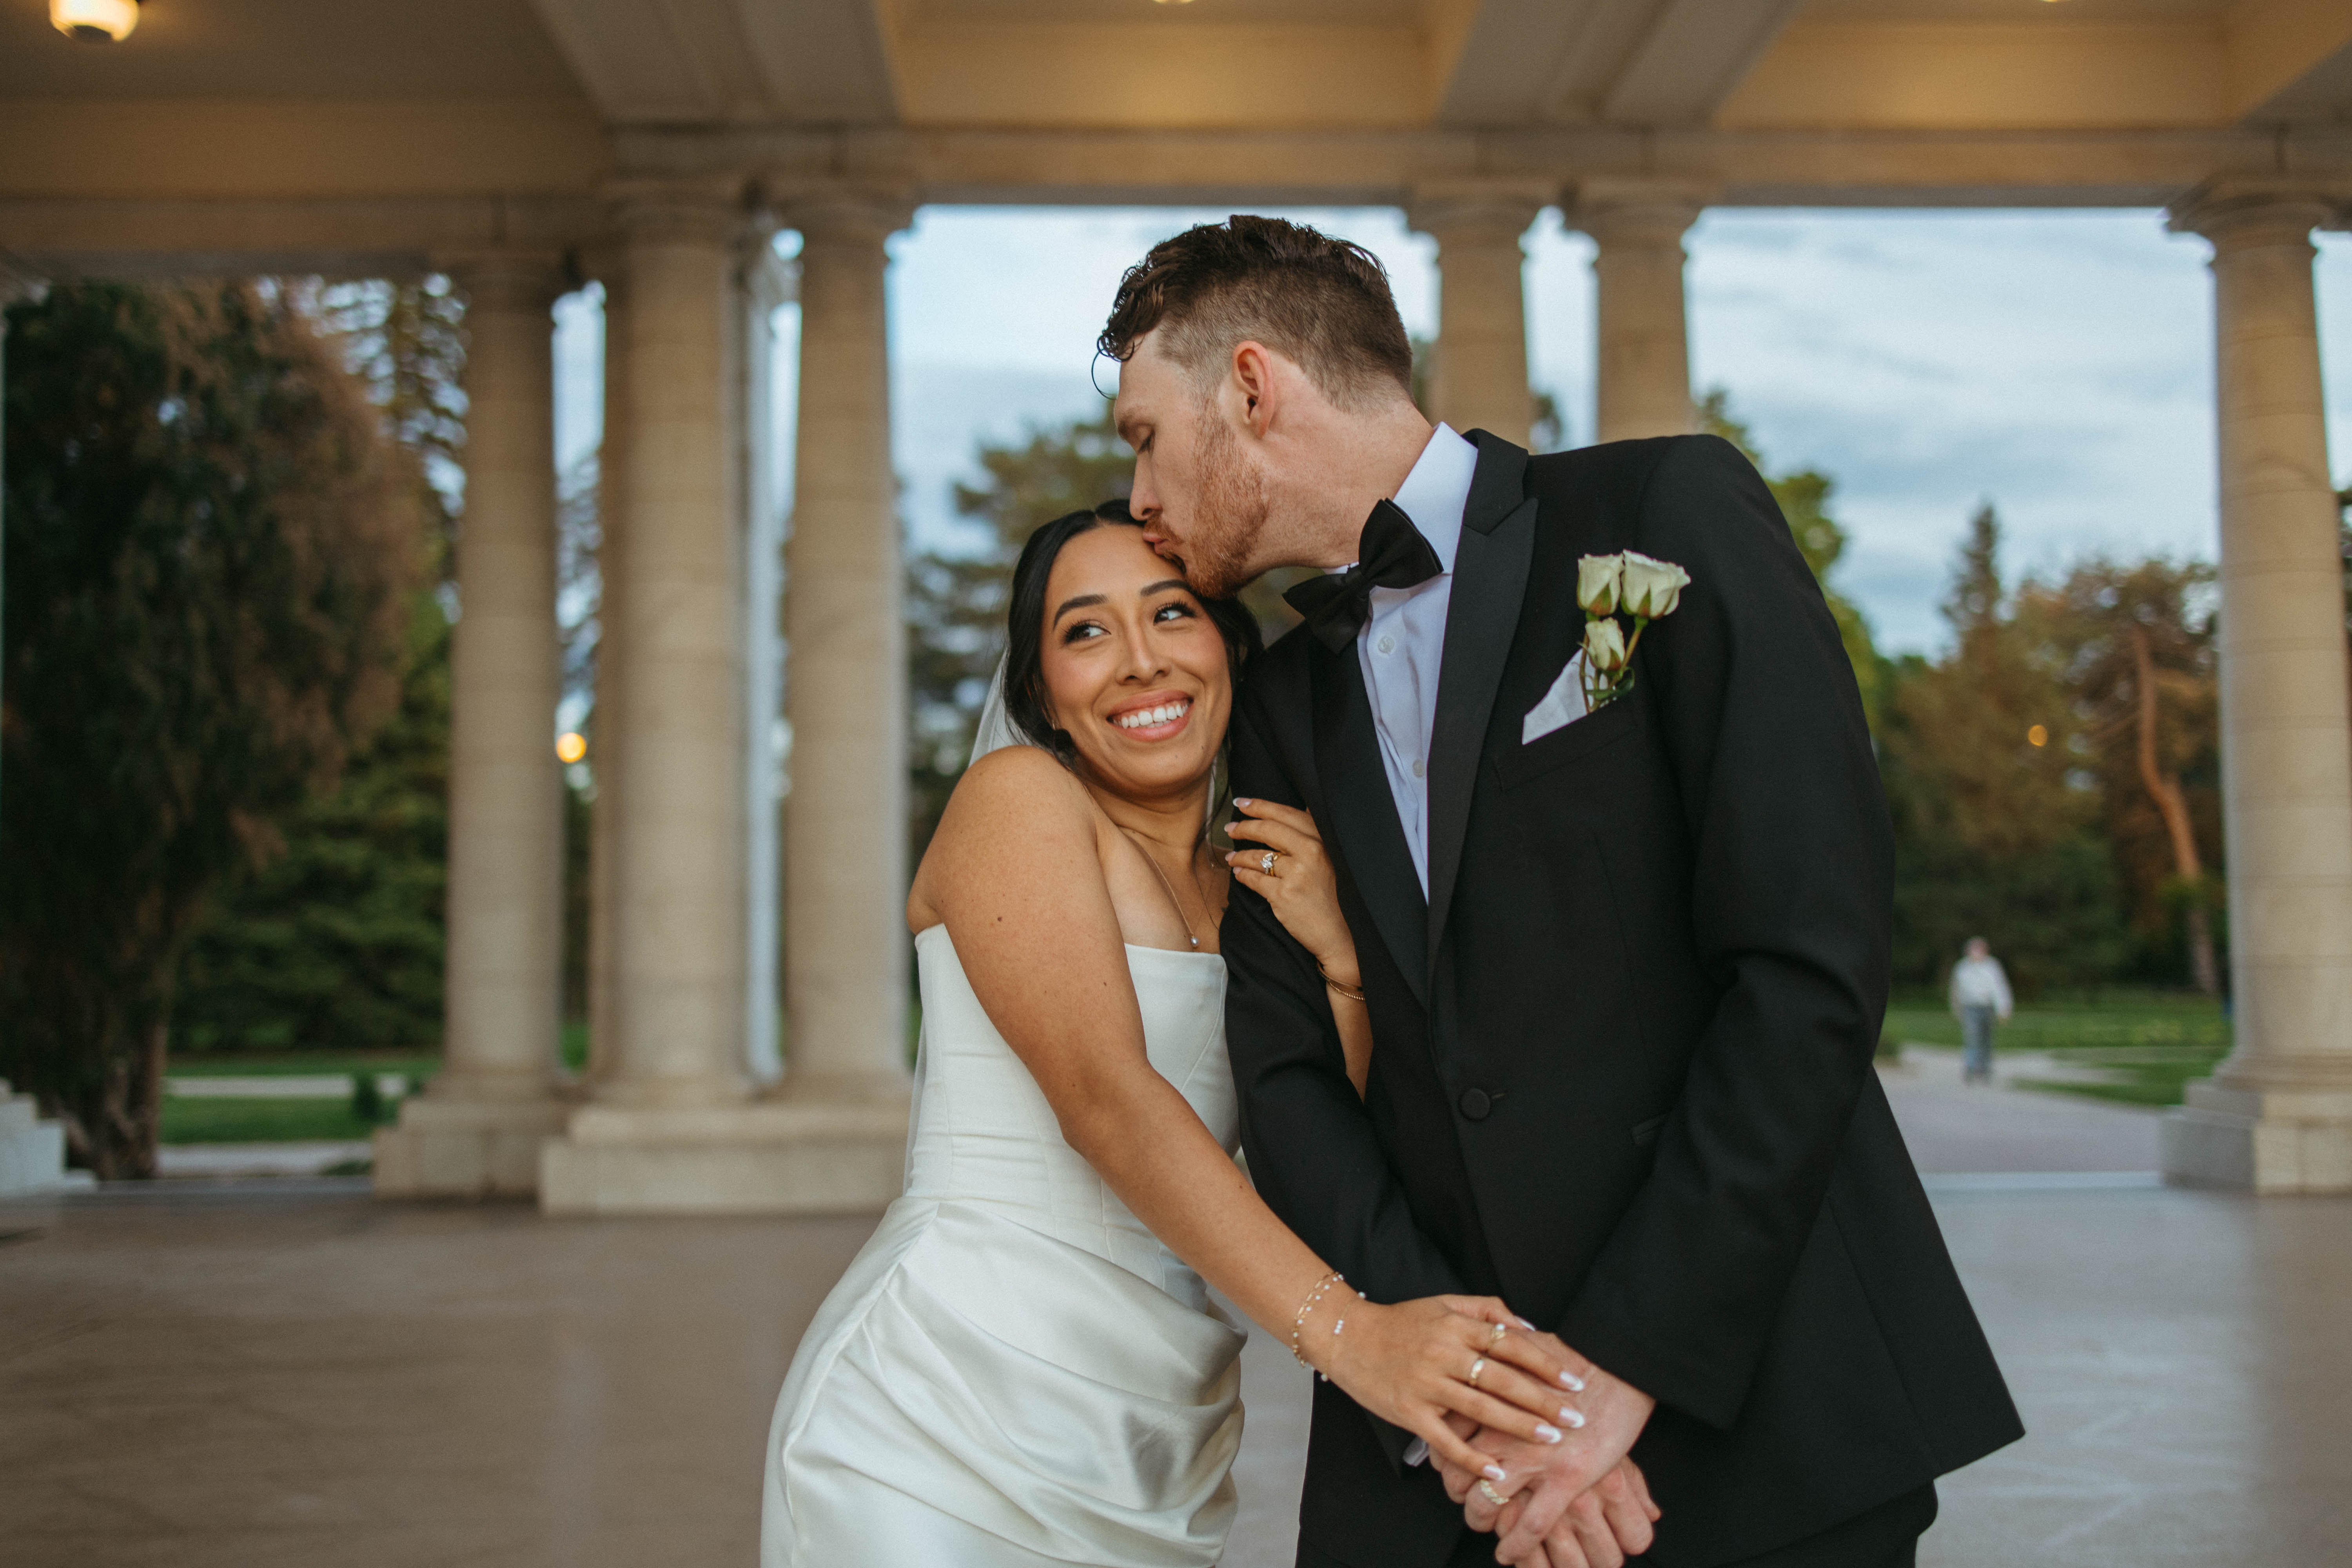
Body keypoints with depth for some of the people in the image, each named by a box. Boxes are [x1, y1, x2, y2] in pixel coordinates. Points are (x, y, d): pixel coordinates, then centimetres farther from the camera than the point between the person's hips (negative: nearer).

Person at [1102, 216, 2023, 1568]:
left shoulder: (1673, 516, -6)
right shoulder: (1281, 705, 11)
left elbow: (1811, 967, -14)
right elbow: (1290, 1076, 3)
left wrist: (1624, 1368, -16)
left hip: (1753, 1402, -4)